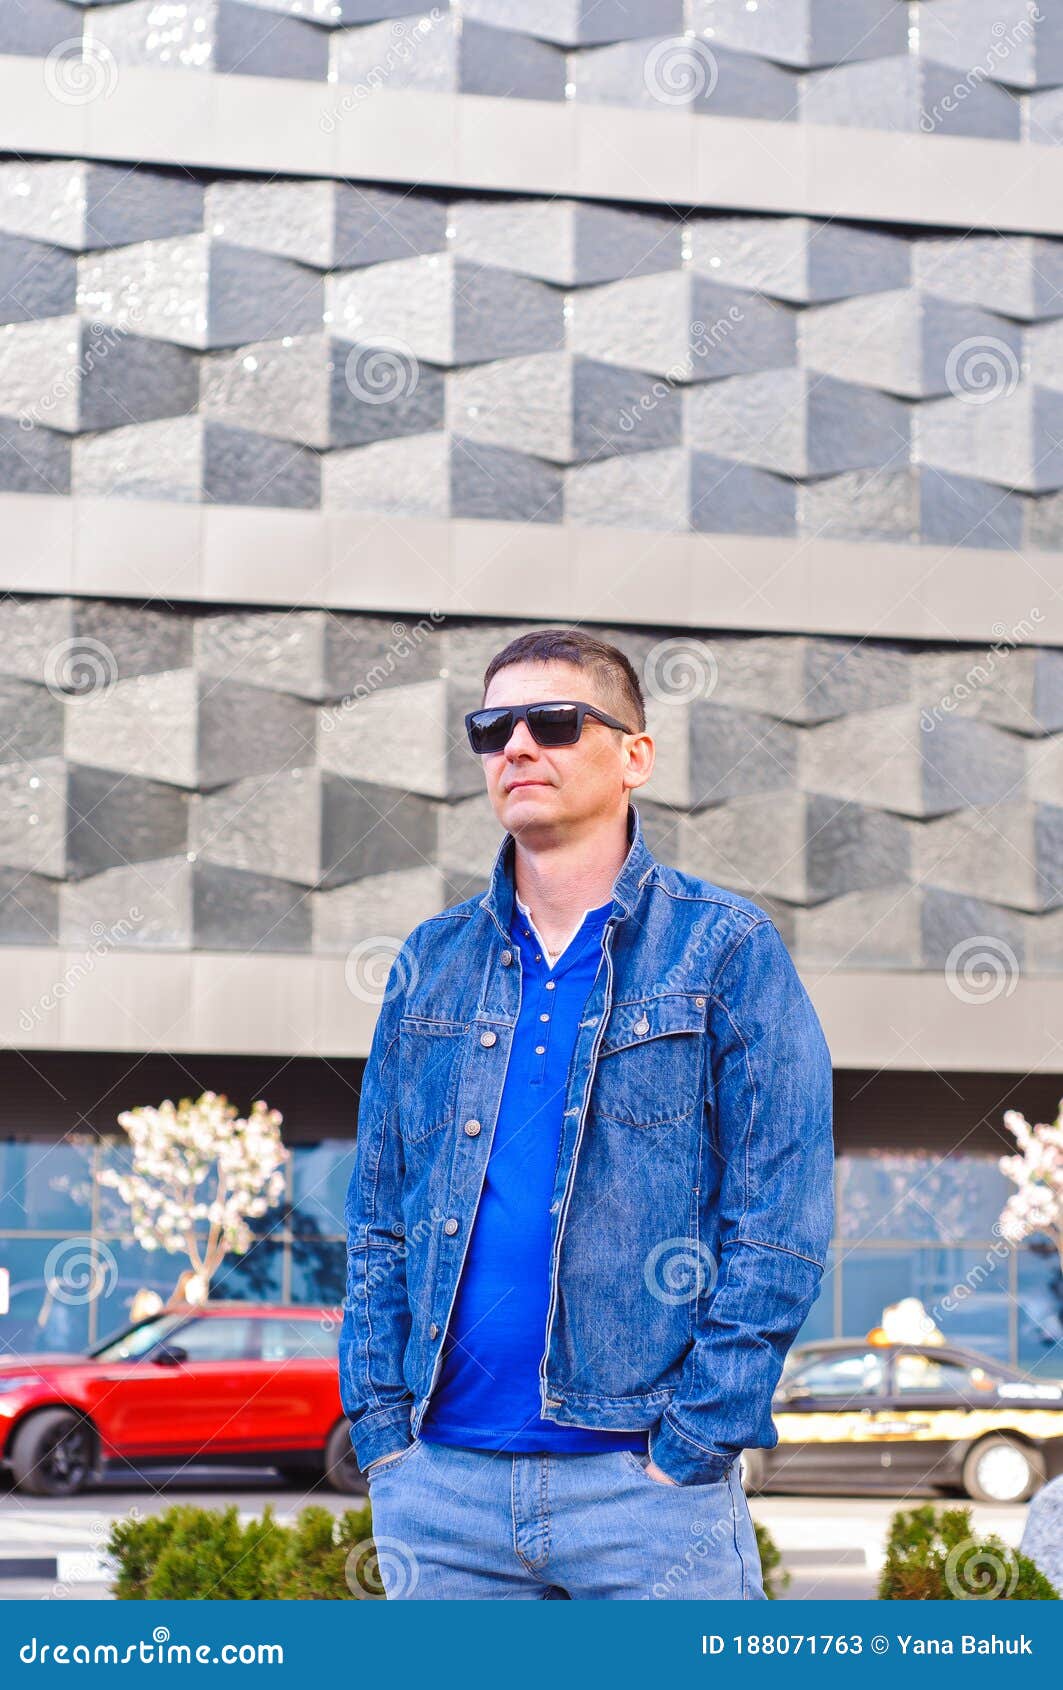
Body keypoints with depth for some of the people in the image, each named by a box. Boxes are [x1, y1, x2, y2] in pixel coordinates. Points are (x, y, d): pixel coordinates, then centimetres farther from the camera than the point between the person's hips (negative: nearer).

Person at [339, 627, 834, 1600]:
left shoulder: (726, 951, 1)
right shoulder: (434, 963, 13)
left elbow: (779, 1226, -4)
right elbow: (379, 1218, 15)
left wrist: (691, 1446, -11)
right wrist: (382, 1427, 3)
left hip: (644, 1484, -3)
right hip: (442, 1480, 4)